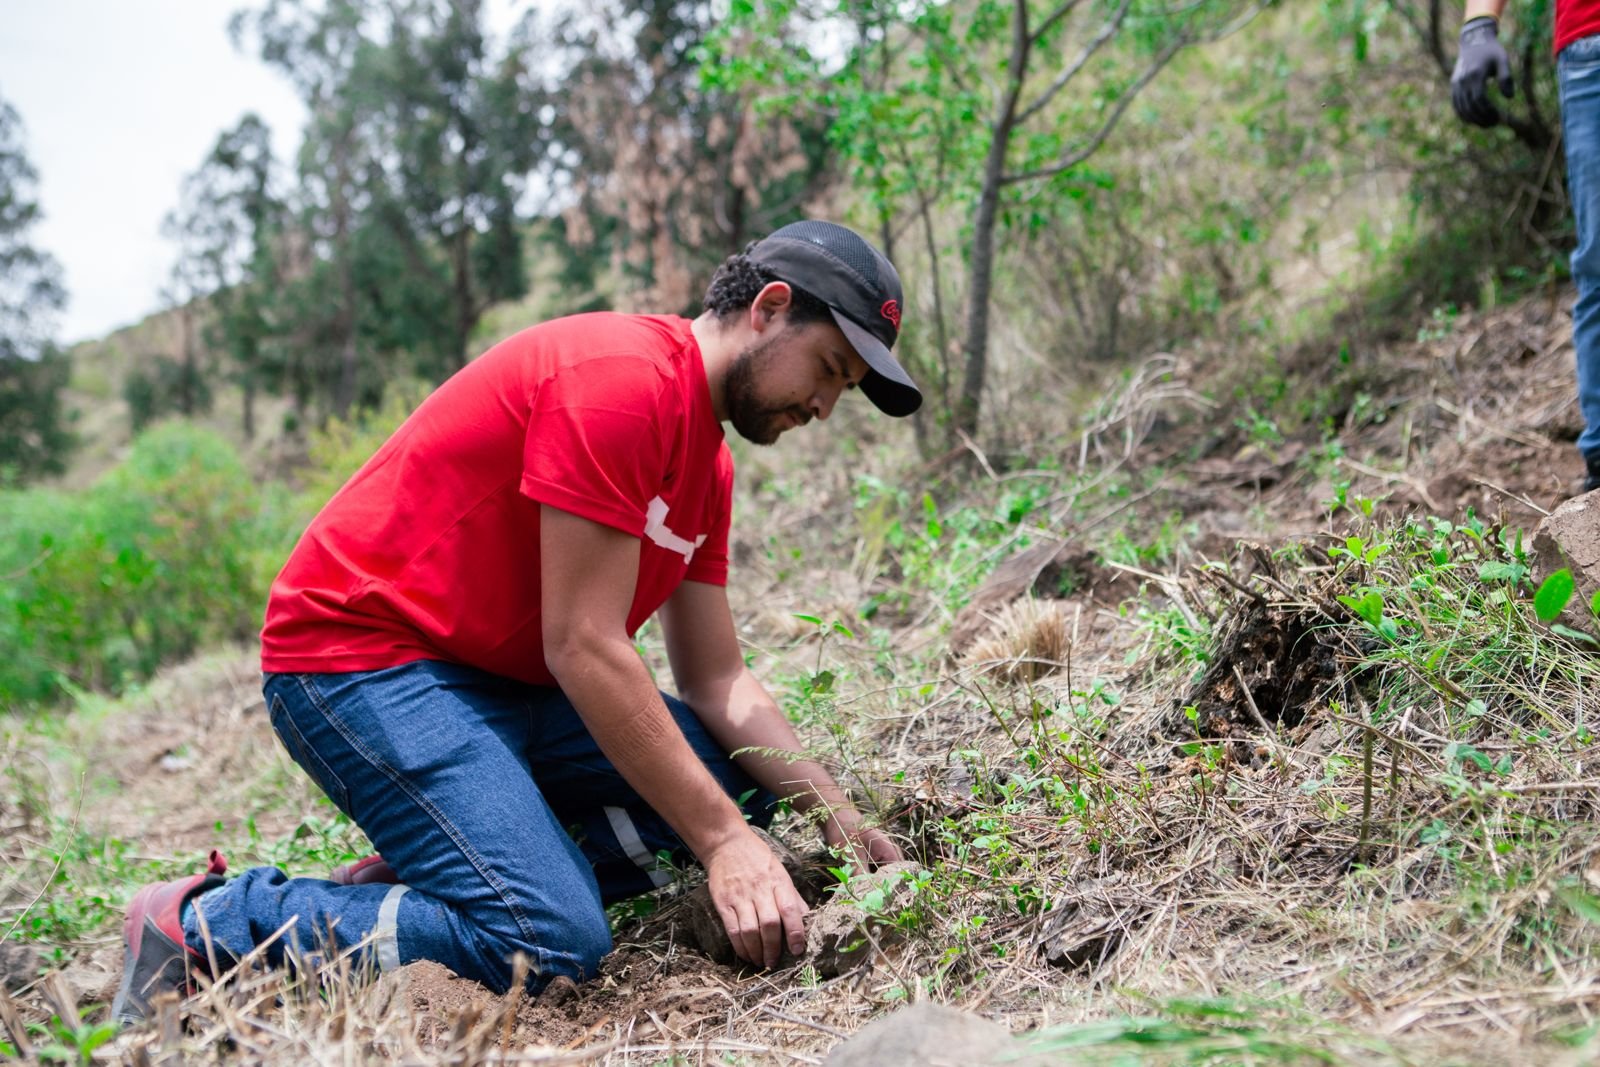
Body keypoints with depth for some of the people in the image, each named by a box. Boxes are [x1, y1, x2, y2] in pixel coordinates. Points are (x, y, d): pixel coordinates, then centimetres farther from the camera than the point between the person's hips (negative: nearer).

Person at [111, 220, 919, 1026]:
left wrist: (835, 815, -4)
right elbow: (583, 645, -23)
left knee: (744, 780, -1)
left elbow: (719, 684, 10)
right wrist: (721, 839, -20)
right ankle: (200, 921, -7)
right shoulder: (619, 377, -20)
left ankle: (430, 870, 0)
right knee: (554, 945, -22)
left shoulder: (707, 458, 10)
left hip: (506, 683, 10)